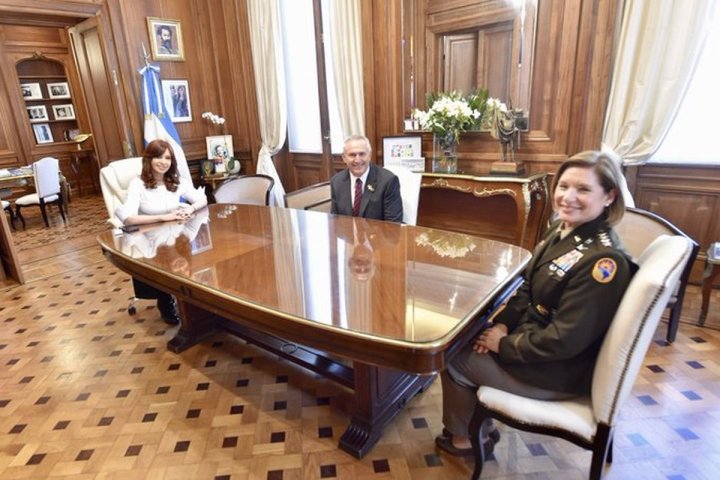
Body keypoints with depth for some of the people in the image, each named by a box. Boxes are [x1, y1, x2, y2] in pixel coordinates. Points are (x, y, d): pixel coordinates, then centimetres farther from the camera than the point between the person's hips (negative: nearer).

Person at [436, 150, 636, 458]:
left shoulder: (604, 260, -27)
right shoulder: (560, 230, 0)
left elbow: (565, 340, -27)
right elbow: (528, 289, 8)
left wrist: (504, 345, -17)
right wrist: (502, 325, -6)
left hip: (559, 371, -8)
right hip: (535, 336, 8)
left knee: (453, 358, -3)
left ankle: (468, 437, 25)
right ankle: (481, 427, 25)